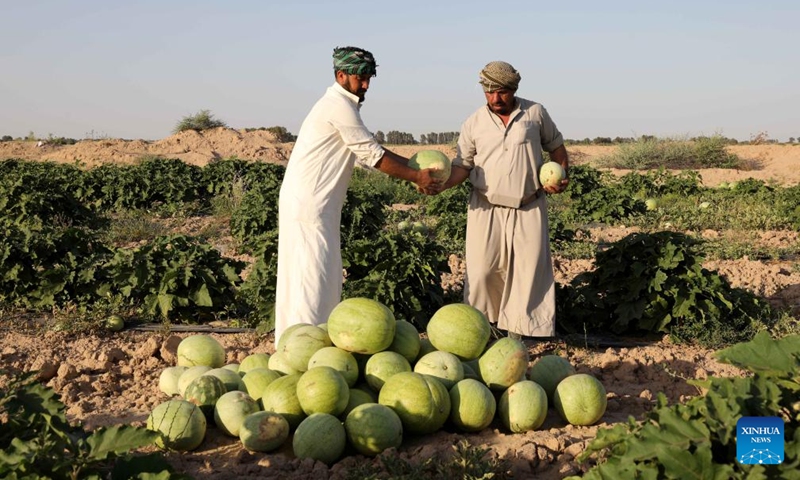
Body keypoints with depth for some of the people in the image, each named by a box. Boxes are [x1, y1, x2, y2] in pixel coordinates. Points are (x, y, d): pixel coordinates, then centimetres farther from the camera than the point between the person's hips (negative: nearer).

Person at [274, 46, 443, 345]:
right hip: (309, 204, -10)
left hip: (313, 204, 10)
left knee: (316, 273, 13)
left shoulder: (339, 105, 18)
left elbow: (368, 154, 17)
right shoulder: (339, 106, -14)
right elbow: (373, 155, -14)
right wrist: (416, 177, -7)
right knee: (314, 274, -9)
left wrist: (416, 168, 10)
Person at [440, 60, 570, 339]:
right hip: (487, 208, 0)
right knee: (482, 269, -3)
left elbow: (556, 147, 14)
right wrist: (442, 183, -17)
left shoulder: (535, 113, 3)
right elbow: (463, 165, 2)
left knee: (528, 268, 1)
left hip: (528, 209, 0)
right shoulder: (473, 124, 2)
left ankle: (515, 333, 11)